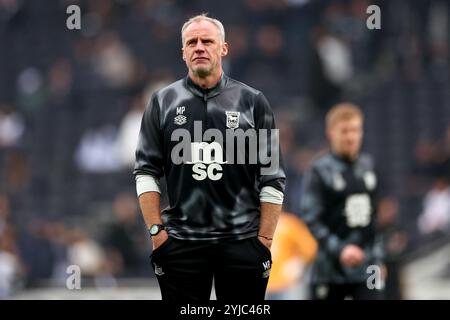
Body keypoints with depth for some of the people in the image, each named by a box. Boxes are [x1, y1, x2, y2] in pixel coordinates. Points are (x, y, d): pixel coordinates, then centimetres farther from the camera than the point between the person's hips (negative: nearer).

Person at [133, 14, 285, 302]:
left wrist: (265, 239, -3)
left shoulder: (252, 102, 4)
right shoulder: (163, 102, 7)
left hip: (242, 242, -1)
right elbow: (146, 172, 6)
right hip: (180, 242, 1)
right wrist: (156, 231, -2)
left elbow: (273, 178, 3)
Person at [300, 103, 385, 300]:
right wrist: (339, 250, -23)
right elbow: (311, 219, -13)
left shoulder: (368, 165, 9)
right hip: (330, 269, -3)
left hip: (367, 268, 3)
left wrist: (379, 257, 18)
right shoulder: (319, 171, -7)